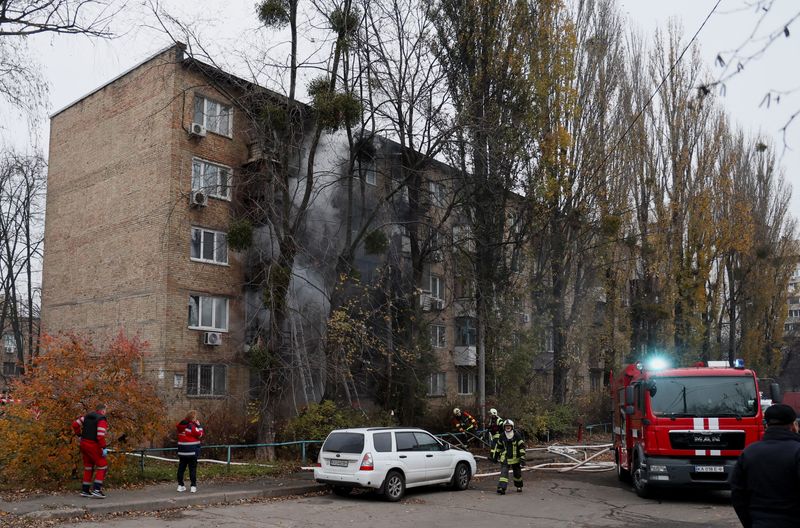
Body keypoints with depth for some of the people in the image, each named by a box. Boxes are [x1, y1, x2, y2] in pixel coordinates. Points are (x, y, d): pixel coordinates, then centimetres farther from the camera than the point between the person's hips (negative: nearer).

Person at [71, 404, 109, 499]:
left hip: (84, 443, 8)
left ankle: (85, 490, 21)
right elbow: (100, 435, -22)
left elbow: (75, 424, 11)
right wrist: (104, 448, -19)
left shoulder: (87, 416, 10)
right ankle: (96, 490, -7)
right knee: (102, 466, 0)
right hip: (93, 445, -8)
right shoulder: (102, 419, -13)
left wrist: (80, 435, 18)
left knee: (88, 467, 18)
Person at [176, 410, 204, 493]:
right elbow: (199, 434, -11)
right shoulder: (192, 426, -14)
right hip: (192, 451, -5)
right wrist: (199, 425, -1)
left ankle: (180, 485, 13)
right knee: (192, 468, 0)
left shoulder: (181, 425, 3)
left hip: (182, 451, 5)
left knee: (181, 468, 11)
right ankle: (193, 486, -1)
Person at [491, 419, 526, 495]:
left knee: (517, 473, 14)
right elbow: (498, 446, 12)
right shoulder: (502, 436, -2)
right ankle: (501, 488, -21)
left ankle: (519, 486, 38)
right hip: (505, 458, 1)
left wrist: (522, 458, -16)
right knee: (503, 472, -15)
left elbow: (522, 447, -11)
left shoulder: (517, 435, -12)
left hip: (515, 458, -1)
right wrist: (495, 456, 15)